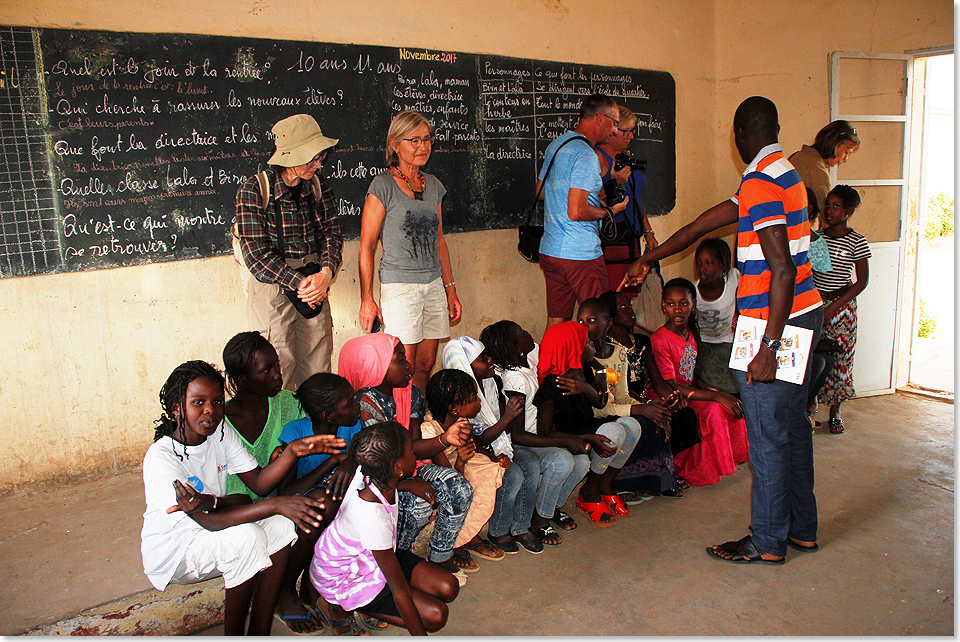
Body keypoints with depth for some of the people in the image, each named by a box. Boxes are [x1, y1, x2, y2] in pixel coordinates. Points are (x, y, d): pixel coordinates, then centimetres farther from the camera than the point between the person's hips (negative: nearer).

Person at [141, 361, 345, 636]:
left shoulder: (221, 433, -4)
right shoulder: (160, 457, -25)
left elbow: (259, 483, -9)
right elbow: (208, 521, -32)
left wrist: (293, 451, -26)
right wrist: (275, 505, -41)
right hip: (170, 549, -6)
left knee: (281, 525, -19)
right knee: (246, 537, -32)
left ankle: (260, 632, -13)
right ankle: (233, 635, -14)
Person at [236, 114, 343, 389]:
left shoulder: (319, 186, 4)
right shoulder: (253, 189, -10)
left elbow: (332, 233, 4)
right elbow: (256, 251, -13)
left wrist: (325, 273, -14)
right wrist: (299, 283, -16)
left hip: (314, 286, 4)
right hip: (271, 289, -4)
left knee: (318, 366, 8)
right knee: (279, 370, -1)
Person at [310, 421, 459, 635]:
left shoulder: (367, 472, -22)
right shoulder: (373, 519, -41)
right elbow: (401, 593, -32)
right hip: (345, 581, -8)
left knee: (448, 588, -1)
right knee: (435, 615, -13)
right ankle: (344, 606, 0)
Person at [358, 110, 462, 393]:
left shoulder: (433, 185, 13)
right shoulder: (383, 186, -5)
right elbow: (367, 246, -6)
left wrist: (451, 290, 16)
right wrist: (367, 299, -11)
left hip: (434, 285, 6)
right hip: (399, 287, -5)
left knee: (426, 365, 7)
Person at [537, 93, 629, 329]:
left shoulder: (555, 144, 13)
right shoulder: (586, 155, -16)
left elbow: (540, 190, 26)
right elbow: (576, 212, -22)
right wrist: (610, 211, -6)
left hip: (549, 249, 9)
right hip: (580, 254, -9)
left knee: (555, 322, 12)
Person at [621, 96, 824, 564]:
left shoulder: (760, 182, -17)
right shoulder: (784, 173, 15)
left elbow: (783, 270, -25)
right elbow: (702, 225, 17)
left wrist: (769, 346, -24)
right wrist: (647, 261, 21)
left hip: (774, 322, -10)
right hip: (805, 315, 10)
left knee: (767, 436, 2)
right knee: (793, 427, 18)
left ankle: (768, 542, 16)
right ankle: (801, 529, 31)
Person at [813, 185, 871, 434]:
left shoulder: (856, 241, -4)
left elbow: (862, 281, -5)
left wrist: (833, 307, -12)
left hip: (841, 304, -2)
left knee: (840, 357, 2)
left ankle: (835, 412, 17)